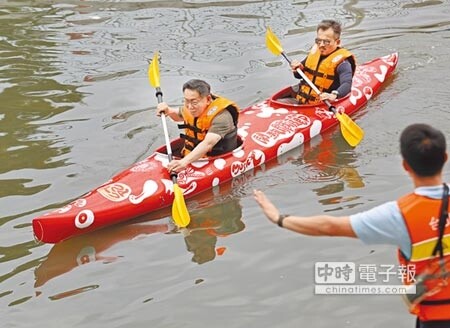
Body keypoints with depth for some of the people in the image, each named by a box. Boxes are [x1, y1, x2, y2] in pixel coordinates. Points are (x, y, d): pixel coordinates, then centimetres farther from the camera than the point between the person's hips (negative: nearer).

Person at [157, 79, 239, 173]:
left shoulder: (220, 116, -24)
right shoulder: (192, 107, 2)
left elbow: (208, 143, -38)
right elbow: (178, 116, 26)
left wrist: (184, 161, -51)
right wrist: (168, 111, 3)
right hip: (192, 158, 7)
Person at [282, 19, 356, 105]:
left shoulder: (342, 62, -13)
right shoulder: (314, 51, 9)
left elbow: (347, 85, -28)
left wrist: (334, 95, -48)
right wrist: (299, 69, -2)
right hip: (301, 100, 6)